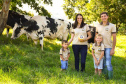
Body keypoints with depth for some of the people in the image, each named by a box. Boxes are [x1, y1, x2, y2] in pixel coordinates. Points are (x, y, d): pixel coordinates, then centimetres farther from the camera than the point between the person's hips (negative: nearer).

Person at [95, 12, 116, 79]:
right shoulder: (98, 26, 7)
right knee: (102, 63, 10)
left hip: (108, 47, -4)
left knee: (108, 63, -9)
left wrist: (113, 49, -9)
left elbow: (114, 38, -4)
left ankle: (110, 78, 3)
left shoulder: (112, 26, -3)